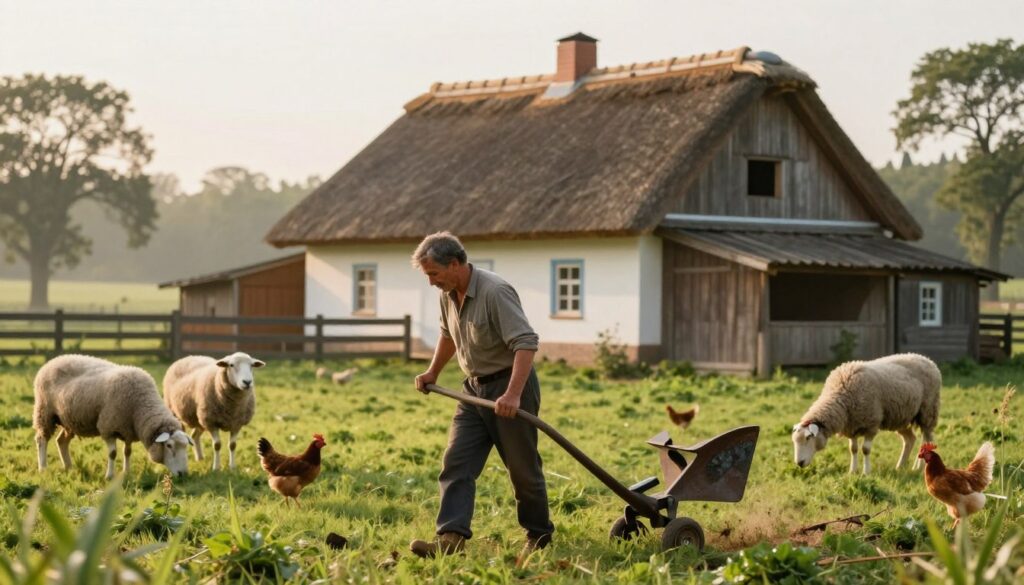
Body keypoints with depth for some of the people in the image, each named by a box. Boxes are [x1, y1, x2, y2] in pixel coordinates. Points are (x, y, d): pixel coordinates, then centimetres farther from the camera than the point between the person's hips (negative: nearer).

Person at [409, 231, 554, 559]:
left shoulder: (495, 292, -23)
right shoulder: (448, 295, 4)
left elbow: (526, 343, -30)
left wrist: (513, 394, -37)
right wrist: (433, 372, 28)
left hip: (510, 385, -8)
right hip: (474, 388, 8)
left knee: (523, 468, 3)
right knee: (456, 464, -5)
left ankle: (539, 537, 21)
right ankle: (450, 538, -13)